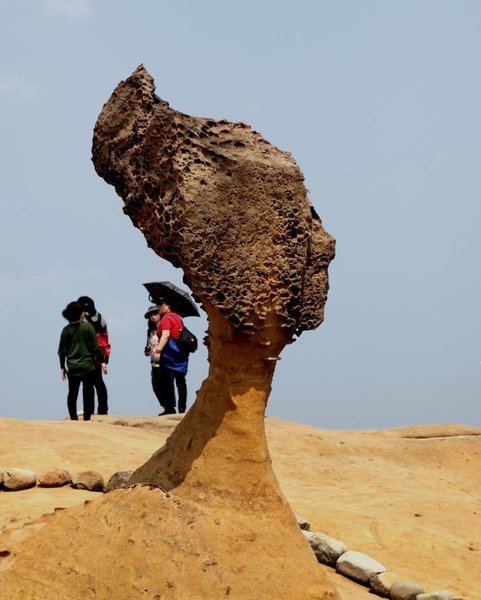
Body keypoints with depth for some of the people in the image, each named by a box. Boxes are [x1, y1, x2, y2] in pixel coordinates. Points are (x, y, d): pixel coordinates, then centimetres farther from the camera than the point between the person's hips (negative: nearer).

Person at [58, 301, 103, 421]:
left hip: (72, 367, 3)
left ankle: (74, 419, 12)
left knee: (72, 393, 11)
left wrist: (62, 367, 13)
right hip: (88, 366, -3)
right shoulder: (88, 326, -7)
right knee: (88, 393, 4)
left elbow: (62, 351, 4)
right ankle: (87, 418, 3)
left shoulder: (66, 330, 1)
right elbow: (95, 348, -7)